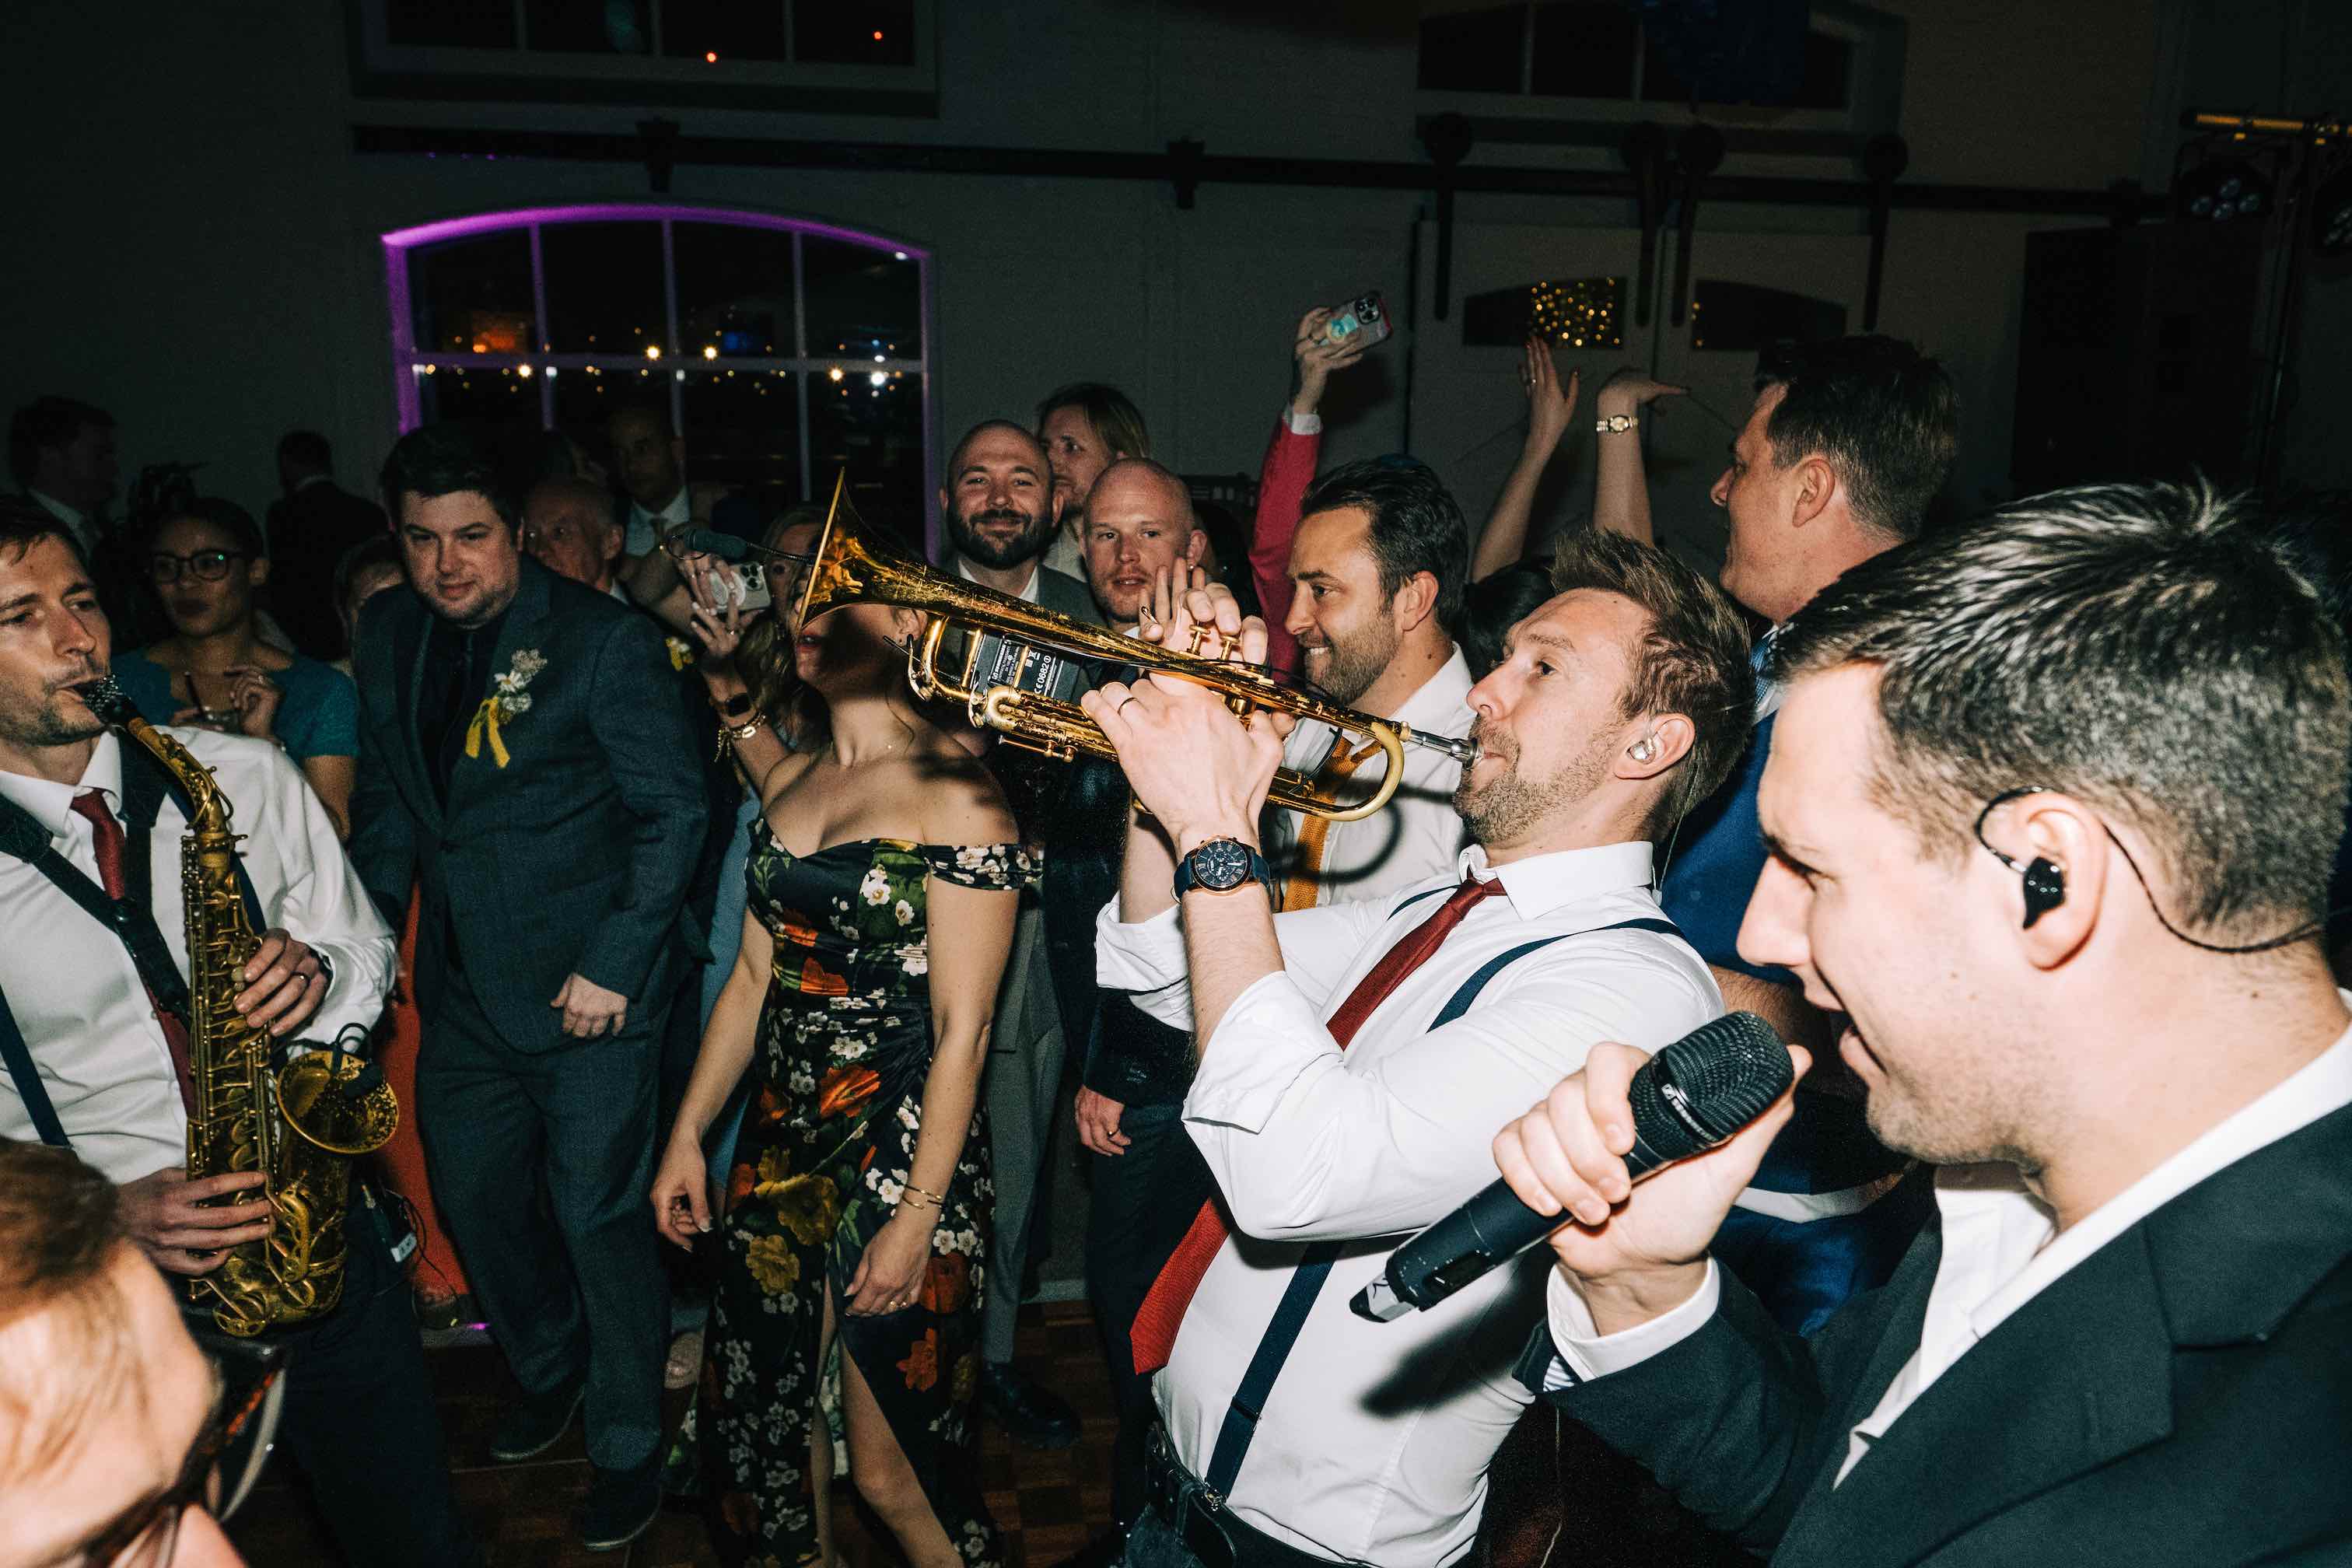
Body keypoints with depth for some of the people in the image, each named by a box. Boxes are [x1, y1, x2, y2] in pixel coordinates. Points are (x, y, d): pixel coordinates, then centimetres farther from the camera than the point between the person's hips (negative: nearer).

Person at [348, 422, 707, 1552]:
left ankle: (627, 1447, 24)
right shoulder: (387, 636, 6)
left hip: (590, 988, -6)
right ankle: (546, 1370, 47)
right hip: (464, 985, 6)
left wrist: (616, 964, -17)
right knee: (472, 1199, 19)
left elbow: (673, 809, -13)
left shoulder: (605, 639, -12)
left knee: (596, 1214, 1)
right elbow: (385, 801, 16)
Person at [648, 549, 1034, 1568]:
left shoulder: (952, 796, -14)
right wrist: (688, 1135, 11)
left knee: (892, 1466, 3)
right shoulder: (791, 779, 9)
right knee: (757, 1408, 18)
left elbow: (961, 1031, -15)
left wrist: (917, 1216, -17)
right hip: (782, 1139, 7)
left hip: (902, 1150, -7)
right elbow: (755, 975, 13)